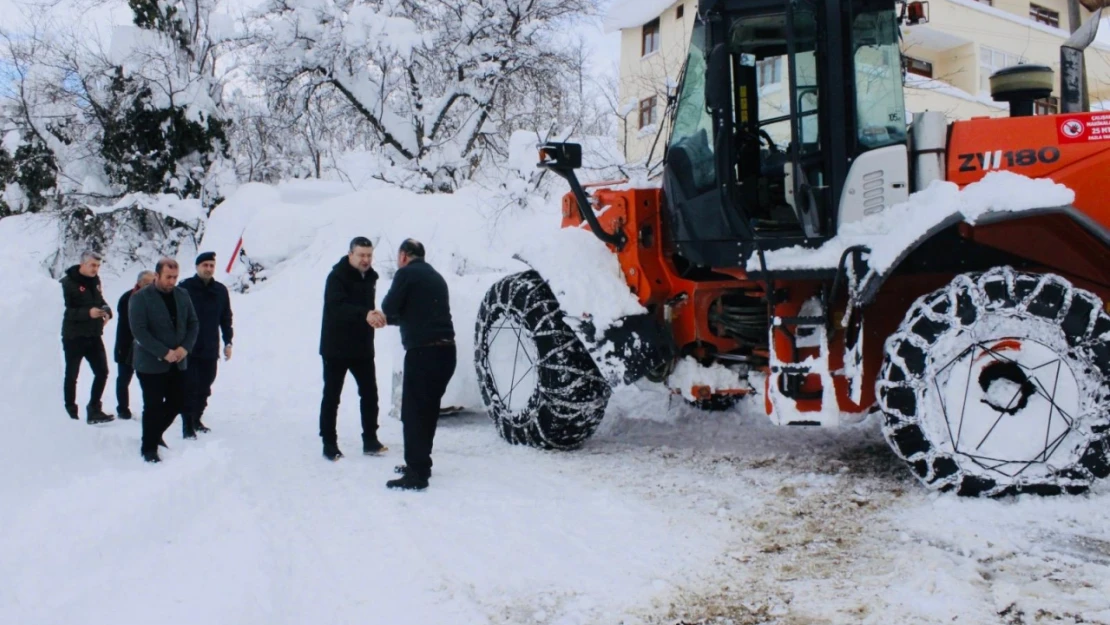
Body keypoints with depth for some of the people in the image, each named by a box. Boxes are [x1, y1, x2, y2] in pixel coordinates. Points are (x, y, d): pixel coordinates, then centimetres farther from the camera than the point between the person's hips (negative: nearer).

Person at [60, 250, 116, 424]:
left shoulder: (95, 280, 8)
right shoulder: (67, 283, -14)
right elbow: (64, 310, -21)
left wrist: (107, 311, -4)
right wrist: (88, 313, -30)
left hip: (94, 335, 6)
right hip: (74, 337, -6)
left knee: (102, 372, 6)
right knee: (71, 376, 5)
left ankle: (94, 409, 18)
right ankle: (71, 413, 14)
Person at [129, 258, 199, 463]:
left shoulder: (182, 295, 4)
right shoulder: (140, 298, -11)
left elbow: (193, 323, 7)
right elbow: (139, 330, -17)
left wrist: (185, 347, -10)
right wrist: (164, 353, -21)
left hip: (178, 363, 5)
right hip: (151, 364, -5)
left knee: (177, 403, 12)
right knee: (153, 406, 1)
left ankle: (155, 434, 36)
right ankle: (149, 448, 17)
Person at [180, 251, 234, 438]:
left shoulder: (221, 291, 8)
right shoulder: (185, 288, -6)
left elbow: (226, 318, 14)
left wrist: (228, 342, 10)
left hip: (210, 350, 4)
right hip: (188, 349, -4)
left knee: (205, 387, 10)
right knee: (190, 387, -6)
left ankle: (196, 419, 24)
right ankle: (187, 425, -1)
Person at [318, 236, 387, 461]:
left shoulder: (370, 276, 6)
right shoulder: (337, 276, -16)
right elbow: (337, 307, -34)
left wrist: (374, 316, 3)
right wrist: (365, 314, -48)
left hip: (362, 347, 6)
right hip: (336, 347, -6)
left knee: (370, 393, 6)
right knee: (331, 396, 2)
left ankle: (370, 440, 16)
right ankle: (329, 445, 9)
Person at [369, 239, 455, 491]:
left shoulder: (407, 273, -4)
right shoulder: (435, 277, 21)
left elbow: (390, 307, -5)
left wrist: (384, 314, 17)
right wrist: (385, 318, 24)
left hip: (424, 352, -8)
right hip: (445, 351, 8)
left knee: (413, 412, -4)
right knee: (428, 409, 17)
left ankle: (416, 474, -5)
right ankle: (420, 463, 27)